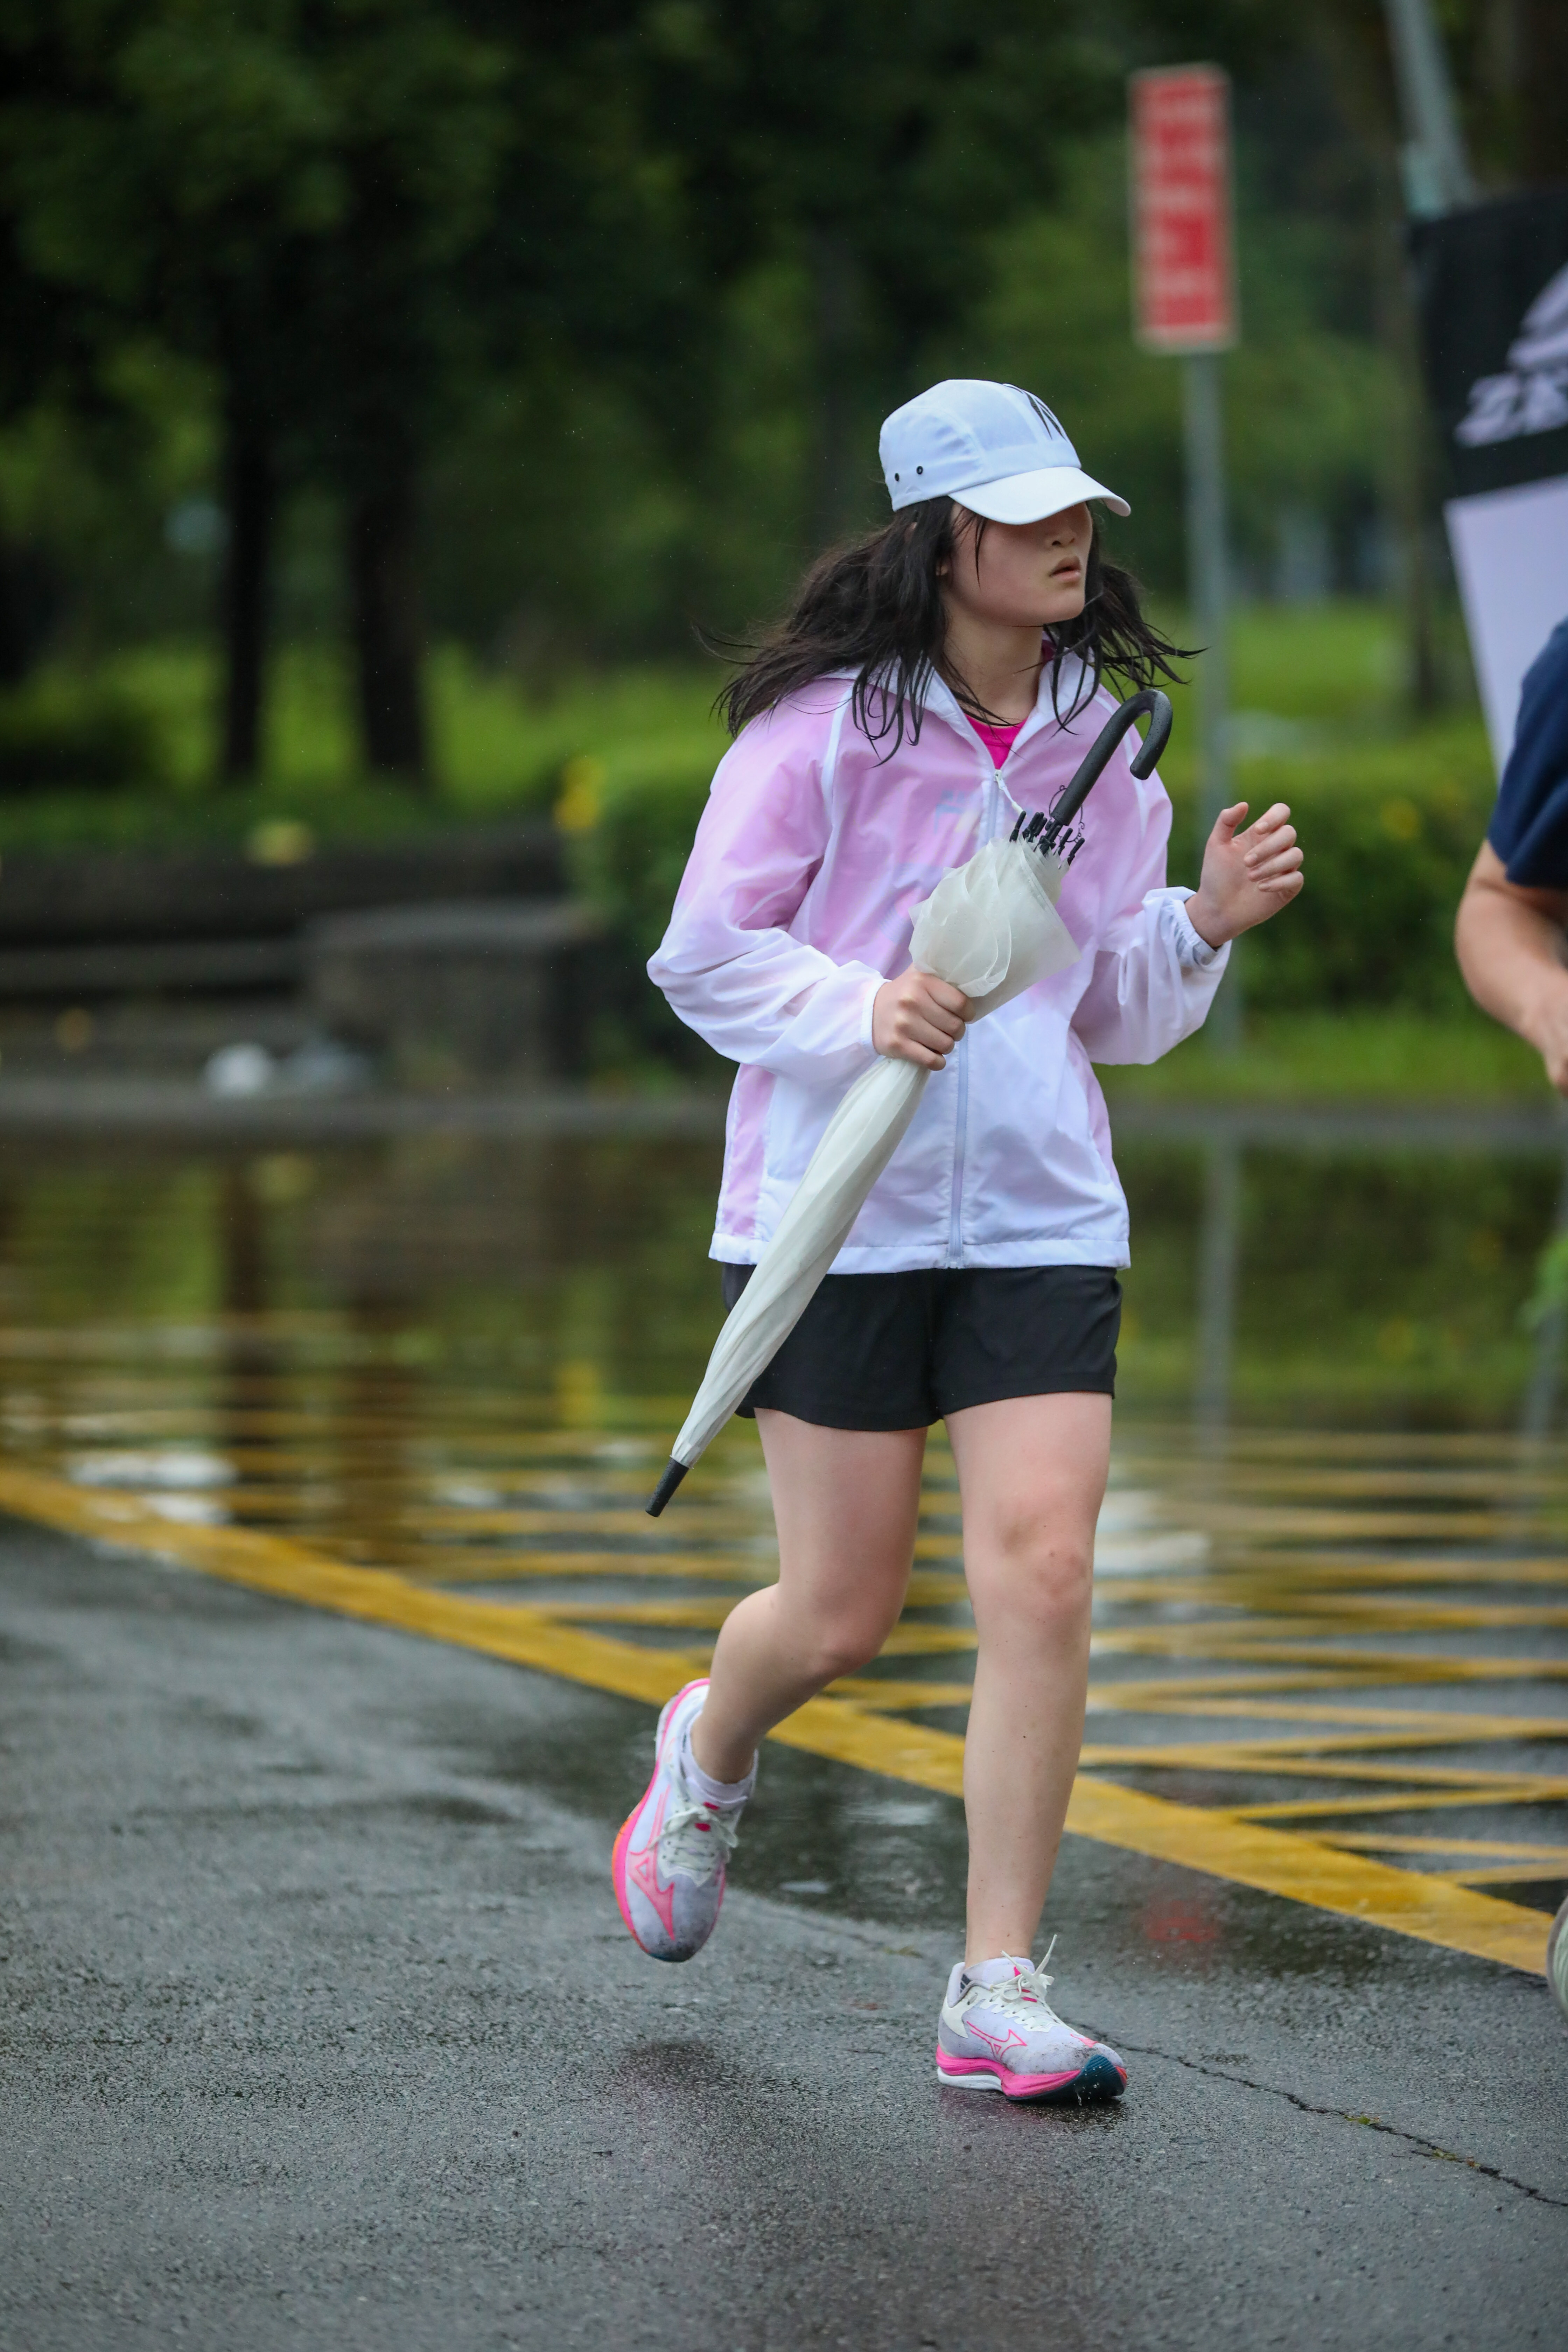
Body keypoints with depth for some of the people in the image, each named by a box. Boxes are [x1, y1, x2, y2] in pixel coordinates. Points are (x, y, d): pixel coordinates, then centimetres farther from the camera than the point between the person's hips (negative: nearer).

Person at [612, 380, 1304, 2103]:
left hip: (1042, 1221, 3)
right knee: (842, 1616, 2)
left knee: (1043, 1580, -11)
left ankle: (998, 1993, -4)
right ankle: (709, 1753, 39)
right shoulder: (823, 726, -6)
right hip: (835, 1215, -3)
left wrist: (1204, 925, -4)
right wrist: (861, 1011, -21)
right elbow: (706, 953, -5)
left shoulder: (1102, 746, 8)